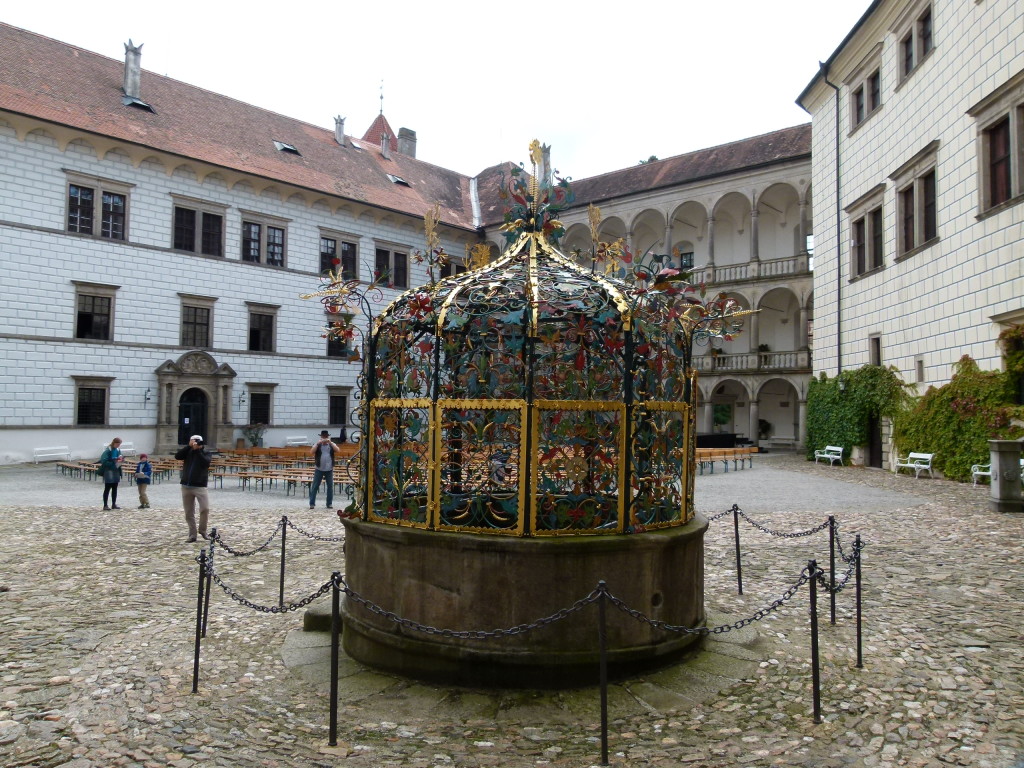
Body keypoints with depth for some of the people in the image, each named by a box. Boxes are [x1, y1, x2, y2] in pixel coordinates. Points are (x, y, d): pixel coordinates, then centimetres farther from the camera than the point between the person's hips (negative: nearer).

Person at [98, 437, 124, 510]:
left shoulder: (118, 450, 7)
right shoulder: (107, 450, -16)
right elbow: (104, 461, -20)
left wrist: (120, 459, -4)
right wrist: (114, 462, -25)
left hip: (116, 471, 7)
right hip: (108, 471, -7)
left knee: (115, 488, 10)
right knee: (107, 488, -1)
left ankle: (114, 504, 17)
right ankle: (105, 505, 5)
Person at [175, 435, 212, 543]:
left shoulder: (206, 453, 1)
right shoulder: (188, 452, 9)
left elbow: (206, 462, -18)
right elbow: (177, 456, -8)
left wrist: (198, 450, -16)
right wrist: (189, 446, -13)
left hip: (200, 486, -3)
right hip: (186, 486, 3)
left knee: (205, 508, -14)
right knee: (189, 513, 6)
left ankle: (202, 530, 7)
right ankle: (192, 534, 16)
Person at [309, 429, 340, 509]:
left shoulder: (331, 445, 5)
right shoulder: (317, 445, 3)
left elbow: (337, 450, -12)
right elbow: (311, 453, -11)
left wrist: (330, 442, -19)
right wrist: (318, 443, -19)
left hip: (329, 469, 1)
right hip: (319, 469, -1)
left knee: (330, 486, 5)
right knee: (314, 486, 0)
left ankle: (329, 503, 14)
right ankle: (312, 503, 6)